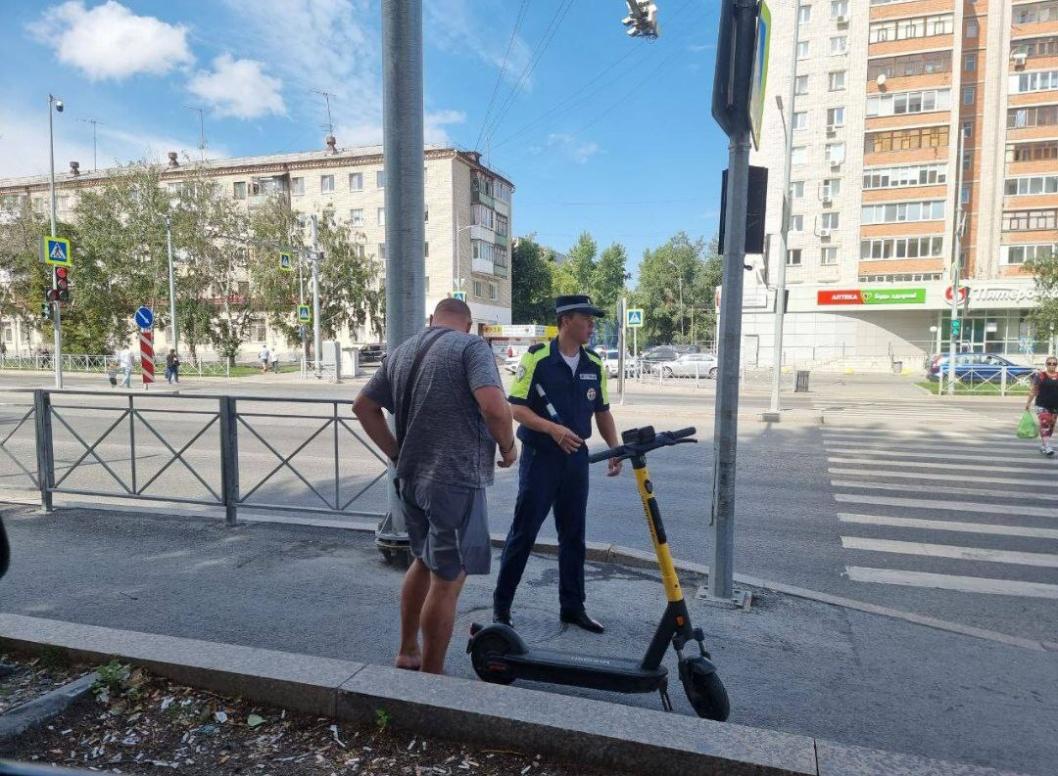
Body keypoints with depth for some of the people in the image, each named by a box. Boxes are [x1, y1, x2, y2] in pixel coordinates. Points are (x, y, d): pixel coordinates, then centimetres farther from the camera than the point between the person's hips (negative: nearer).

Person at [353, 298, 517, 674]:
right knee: (447, 580, 3)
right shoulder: (471, 346, -9)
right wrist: (508, 446, -7)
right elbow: (493, 406, -24)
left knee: (424, 561, 25)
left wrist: (396, 453, 15)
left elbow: (363, 406, 16)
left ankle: (407, 651, 36)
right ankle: (430, 675, 13)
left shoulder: (402, 351, 13)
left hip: (410, 478, 8)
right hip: (456, 480, -7)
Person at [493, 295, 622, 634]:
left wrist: (615, 448, 1)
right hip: (539, 457, -5)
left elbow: (602, 411, 14)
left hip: (576, 458, 5)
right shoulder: (536, 358, -10)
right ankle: (501, 603, 18)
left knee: (573, 535, 12)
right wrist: (552, 428, -26)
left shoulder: (595, 365, 6)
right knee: (523, 532, 3)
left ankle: (572, 607, 24)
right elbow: (516, 407, -12)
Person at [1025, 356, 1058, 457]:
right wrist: (1028, 402, -1)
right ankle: (1047, 448, -15)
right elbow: (1033, 390, -1)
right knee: (1044, 425, -12)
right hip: (1042, 405, -5)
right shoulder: (1040, 375, -5)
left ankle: (1042, 445, 22)